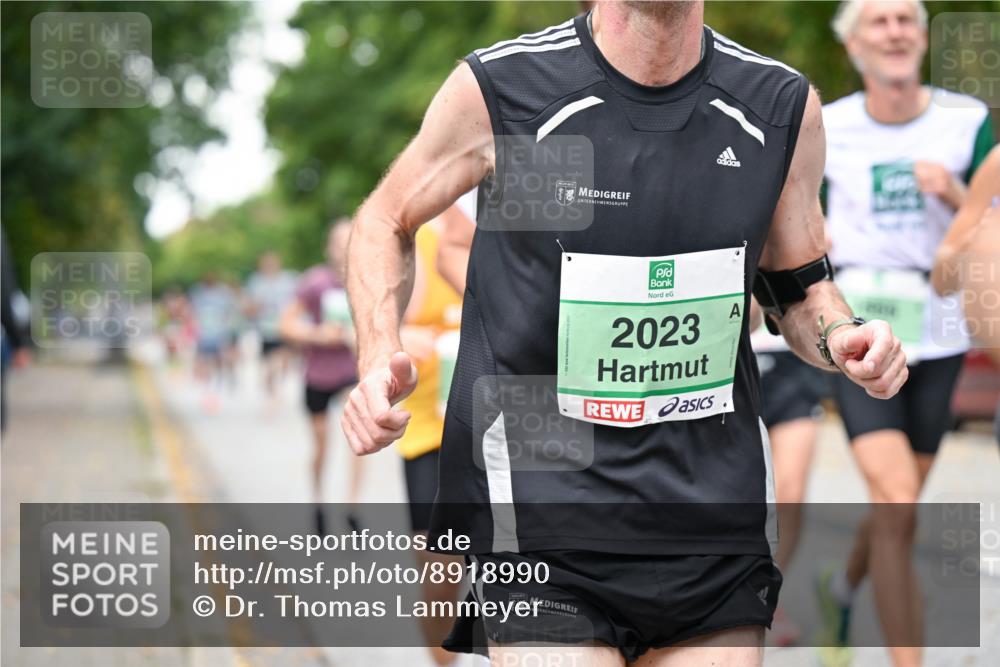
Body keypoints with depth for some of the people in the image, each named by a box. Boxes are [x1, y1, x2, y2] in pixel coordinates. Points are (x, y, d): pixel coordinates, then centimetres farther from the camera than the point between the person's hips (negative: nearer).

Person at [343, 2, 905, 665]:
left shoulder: (784, 107, 1)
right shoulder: (496, 88, -9)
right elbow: (386, 221, 8)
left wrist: (844, 338, -6)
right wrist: (379, 358, -8)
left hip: (717, 522, 4)